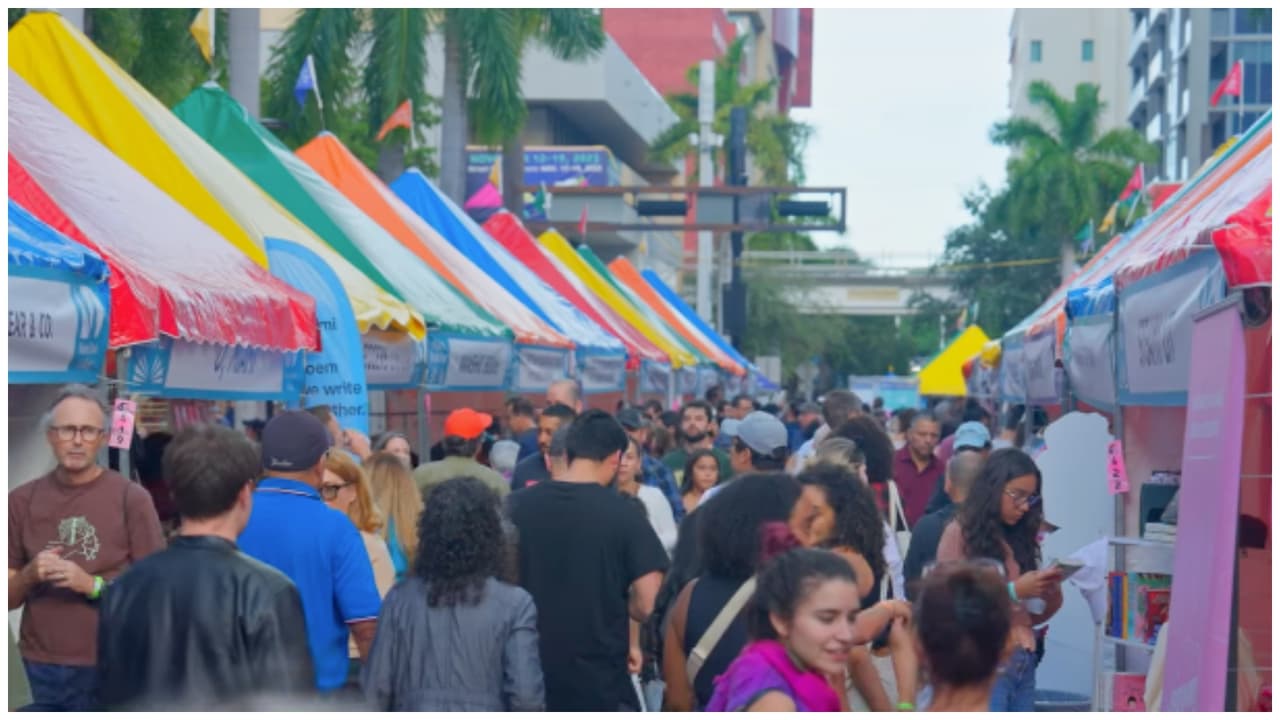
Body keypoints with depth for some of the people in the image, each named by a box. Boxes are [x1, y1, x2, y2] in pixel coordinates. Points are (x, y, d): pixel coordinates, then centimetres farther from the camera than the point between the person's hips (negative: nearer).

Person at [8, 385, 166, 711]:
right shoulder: (22, 500, 4)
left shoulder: (132, 498, -5)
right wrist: (29, 576, -11)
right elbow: (8, 598, 9)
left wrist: (92, 585, -16)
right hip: (41, 669, 2)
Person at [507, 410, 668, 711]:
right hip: (599, 674, -3)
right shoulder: (622, 514, -12)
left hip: (531, 671, 4)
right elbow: (647, 604, -15)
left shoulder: (519, 506, -2)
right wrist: (613, 605, 6)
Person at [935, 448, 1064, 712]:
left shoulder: (1017, 538, 12)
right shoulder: (960, 533, -4)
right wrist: (1013, 591, -15)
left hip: (1023, 663, 6)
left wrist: (1050, 595, -5)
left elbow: (1028, 615, 15)